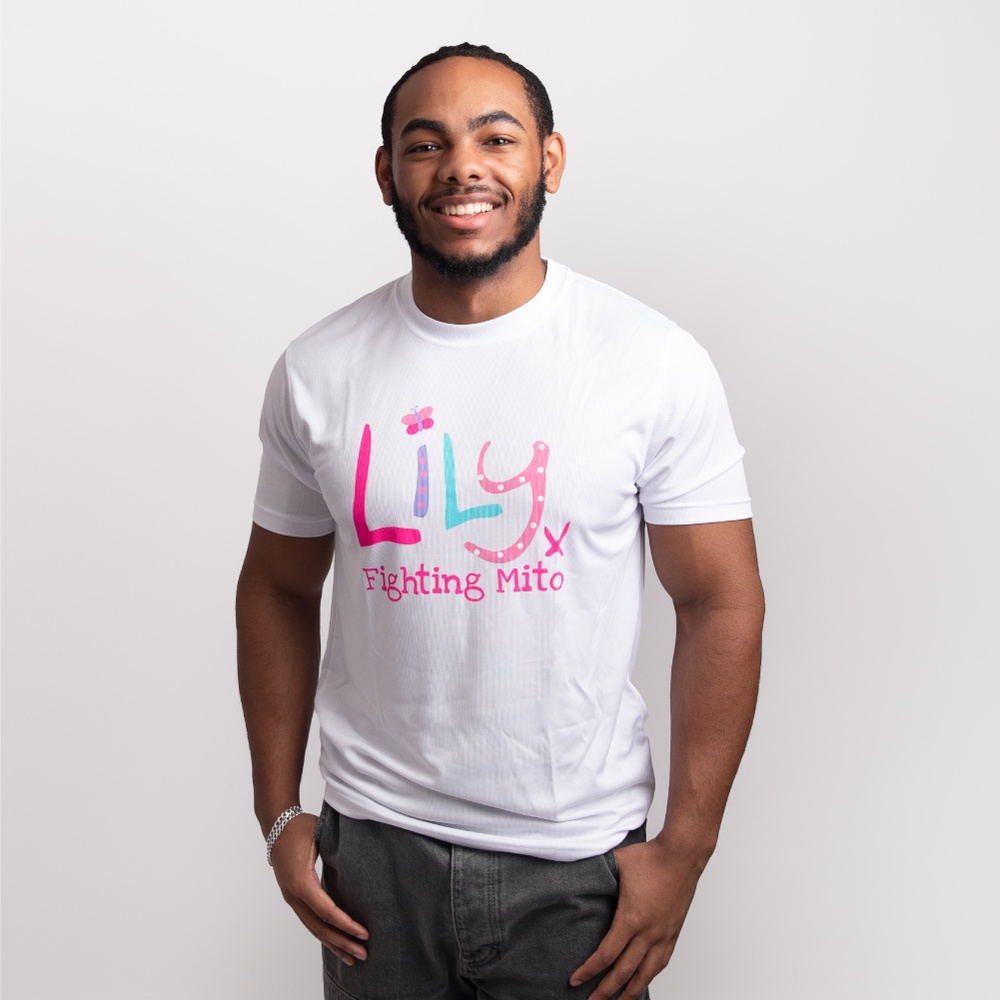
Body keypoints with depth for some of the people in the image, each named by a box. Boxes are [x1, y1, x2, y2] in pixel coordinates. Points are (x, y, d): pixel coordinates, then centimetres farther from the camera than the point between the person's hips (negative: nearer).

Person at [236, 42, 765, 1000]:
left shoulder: (656, 362, -10)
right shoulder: (317, 372, -3)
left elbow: (721, 603, -7)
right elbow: (278, 590, 7)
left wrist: (684, 849, -9)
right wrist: (279, 813, 4)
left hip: (579, 859, -2)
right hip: (373, 843, 2)